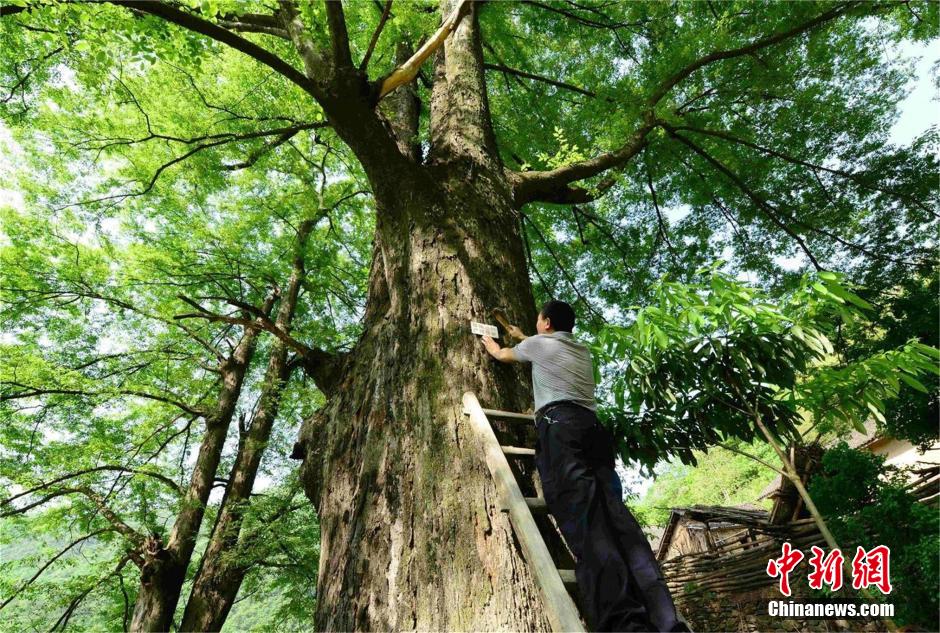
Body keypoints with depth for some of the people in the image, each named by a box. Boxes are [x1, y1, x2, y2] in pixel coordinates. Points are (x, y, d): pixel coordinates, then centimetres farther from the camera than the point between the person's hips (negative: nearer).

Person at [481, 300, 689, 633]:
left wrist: (489, 342, 59)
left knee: (582, 516, -21)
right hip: (593, 427, 6)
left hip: (560, 425, -6)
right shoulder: (583, 350, 32)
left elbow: (501, 355, 36)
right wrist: (522, 336, 71)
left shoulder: (538, 343, 16)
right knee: (614, 512, -7)